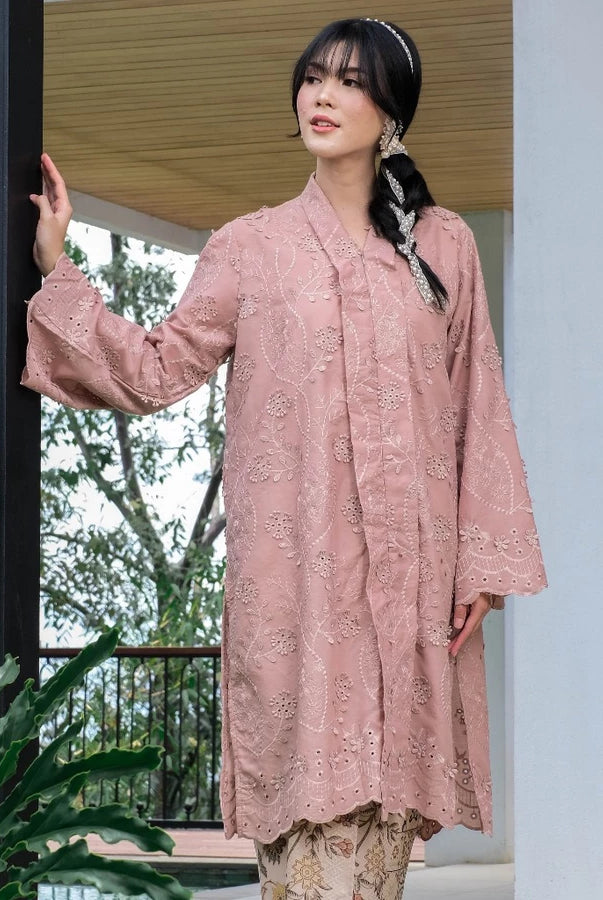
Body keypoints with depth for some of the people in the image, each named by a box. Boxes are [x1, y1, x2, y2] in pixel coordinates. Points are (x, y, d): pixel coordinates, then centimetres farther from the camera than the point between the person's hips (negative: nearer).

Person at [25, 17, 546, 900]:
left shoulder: (443, 246, 10)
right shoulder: (251, 247, 9)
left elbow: (477, 409, 8)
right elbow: (157, 369, 3)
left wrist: (482, 562, 2)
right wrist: (57, 271, -4)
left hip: (409, 569, 1)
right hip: (293, 570, -1)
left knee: (387, 791, 0)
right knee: (309, 787, -8)